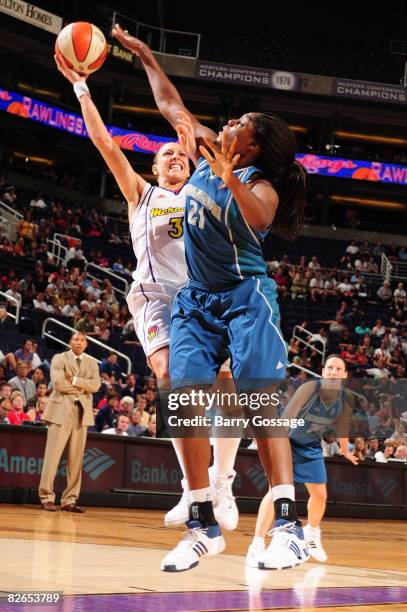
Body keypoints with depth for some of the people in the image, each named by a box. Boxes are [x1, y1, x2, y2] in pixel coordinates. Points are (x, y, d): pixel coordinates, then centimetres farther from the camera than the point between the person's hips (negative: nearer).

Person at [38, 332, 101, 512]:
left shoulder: (92, 363, 15)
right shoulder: (59, 359, 3)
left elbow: (96, 385, -1)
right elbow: (58, 383, -13)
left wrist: (74, 380, -11)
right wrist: (82, 388, -7)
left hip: (82, 412, 4)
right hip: (61, 411, -4)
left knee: (76, 458, 2)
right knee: (53, 455, -8)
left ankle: (69, 500, 6)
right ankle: (47, 497, -4)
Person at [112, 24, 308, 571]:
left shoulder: (261, 185, -12)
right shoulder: (209, 151, 7)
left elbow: (259, 219, -36)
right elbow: (170, 105, 20)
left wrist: (230, 179, -50)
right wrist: (144, 55, 23)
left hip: (245, 295, -7)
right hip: (196, 297, 7)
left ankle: (288, 524, -21)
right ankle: (203, 524, -2)